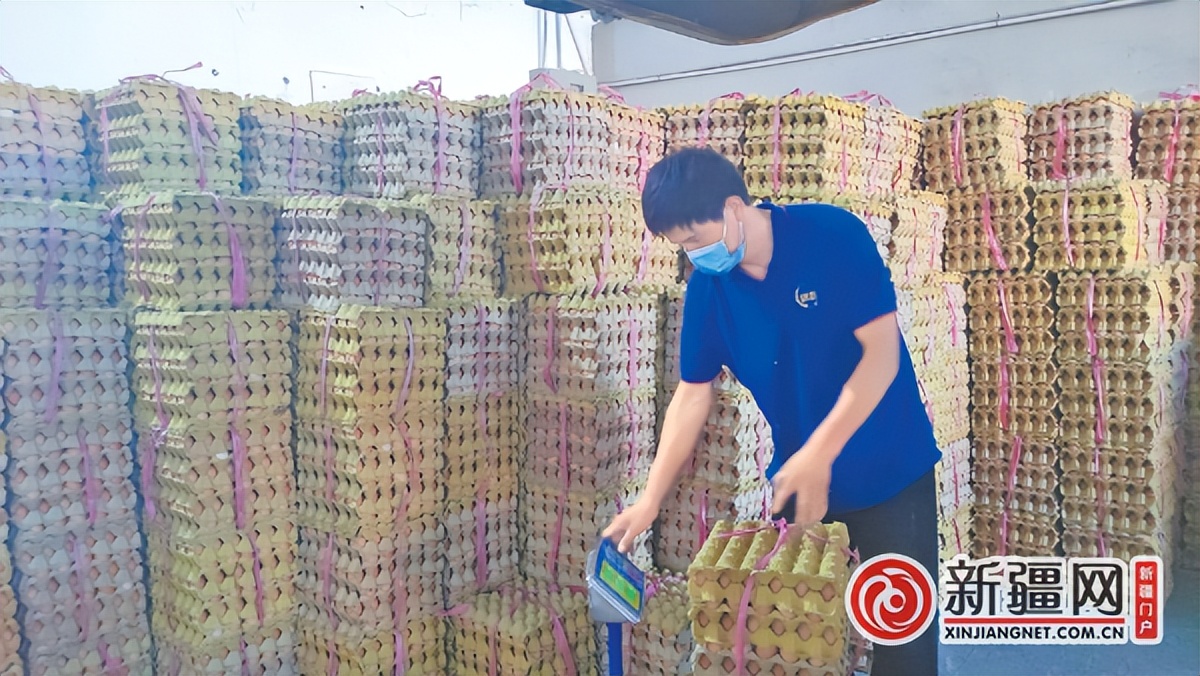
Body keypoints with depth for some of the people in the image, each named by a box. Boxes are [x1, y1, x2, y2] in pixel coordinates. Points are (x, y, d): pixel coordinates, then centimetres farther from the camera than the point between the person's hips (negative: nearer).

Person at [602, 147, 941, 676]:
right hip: (797, 480, 4)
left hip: (889, 473, -3)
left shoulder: (834, 236, -17)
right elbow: (692, 397, 0)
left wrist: (818, 454, -24)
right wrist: (650, 501, -2)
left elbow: (882, 353, -18)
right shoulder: (706, 287, -6)